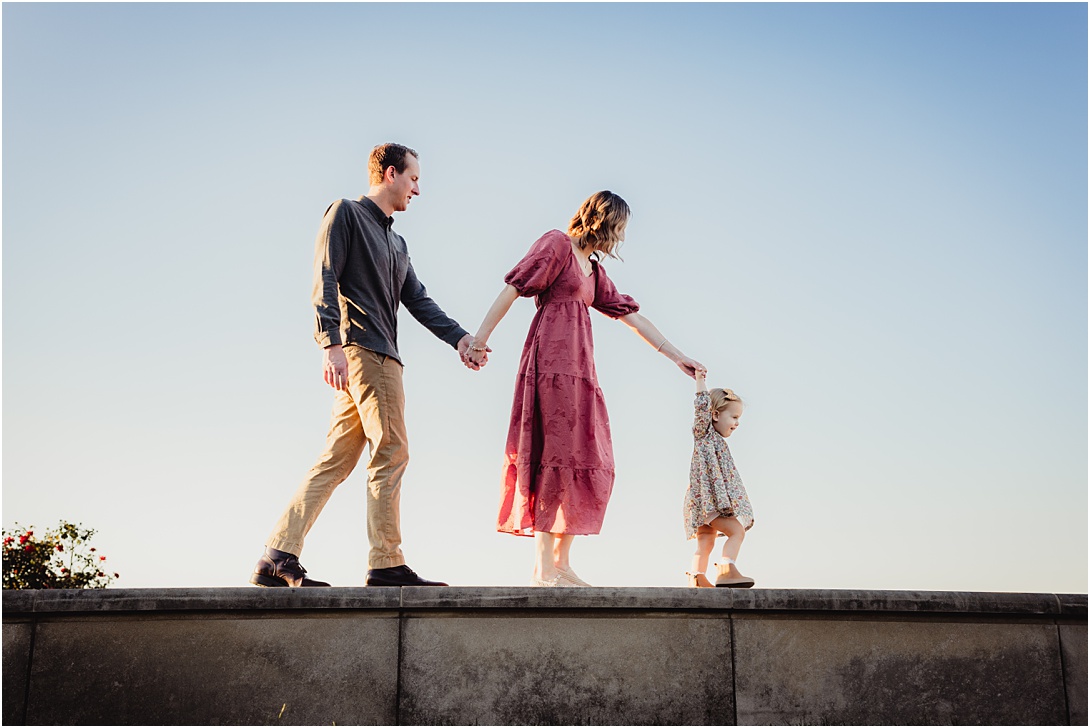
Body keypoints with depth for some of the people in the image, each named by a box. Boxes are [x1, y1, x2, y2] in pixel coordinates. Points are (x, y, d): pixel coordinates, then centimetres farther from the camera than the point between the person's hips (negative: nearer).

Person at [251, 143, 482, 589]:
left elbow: (418, 301, 22)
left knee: (335, 460, 4)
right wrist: (332, 344, -20)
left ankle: (277, 559, 4)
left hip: (382, 357, 9)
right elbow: (325, 280, -7)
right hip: (361, 347, -9)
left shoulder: (397, 243, 30)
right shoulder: (345, 213, 4)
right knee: (390, 452, -12)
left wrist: (460, 338, 7)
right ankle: (386, 564, -11)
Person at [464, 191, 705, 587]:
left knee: (587, 463, 4)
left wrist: (677, 356, 27)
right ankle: (544, 569, -12)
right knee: (557, 455, -13)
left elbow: (631, 315, 27)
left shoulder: (594, 270, 25)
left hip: (578, 367, 9)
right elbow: (514, 287, -6)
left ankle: (561, 565, 7)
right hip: (553, 361, -9)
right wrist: (481, 337, -16)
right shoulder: (557, 243, 2)